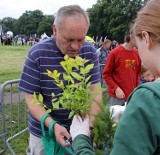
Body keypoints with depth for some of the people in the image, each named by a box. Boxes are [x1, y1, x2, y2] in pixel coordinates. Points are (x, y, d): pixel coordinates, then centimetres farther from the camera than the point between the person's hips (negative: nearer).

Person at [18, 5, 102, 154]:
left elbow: (95, 91, -9)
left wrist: (90, 125, -25)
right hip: (44, 131, -2)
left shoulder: (90, 52, -10)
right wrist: (53, 125, -28)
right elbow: (31, 99, -14)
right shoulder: (37, 54, -18)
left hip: (78, 128, 2)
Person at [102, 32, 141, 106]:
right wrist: (116, 89, -15)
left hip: (132, 96, 4)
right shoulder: (115, 53, -9)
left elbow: (137, 74, 14)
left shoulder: (137, 53, 5)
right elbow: (106, 74, -6)